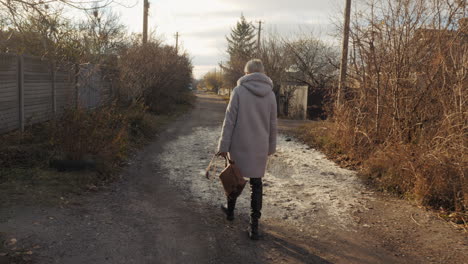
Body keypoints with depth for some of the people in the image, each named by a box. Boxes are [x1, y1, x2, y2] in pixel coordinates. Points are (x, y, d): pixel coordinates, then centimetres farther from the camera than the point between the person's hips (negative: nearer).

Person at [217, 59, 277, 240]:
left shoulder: (239, 91, -10)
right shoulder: (270, 94, 1)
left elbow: (229, 121, -11)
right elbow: (272, 125, 6)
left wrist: (223, 146, -6)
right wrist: (271, 147, 17)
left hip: (239, 145, -2)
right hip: (260, 148, 2)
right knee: (256, 183, 10)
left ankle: (230, 211, 38)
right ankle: (254, 225, 8)